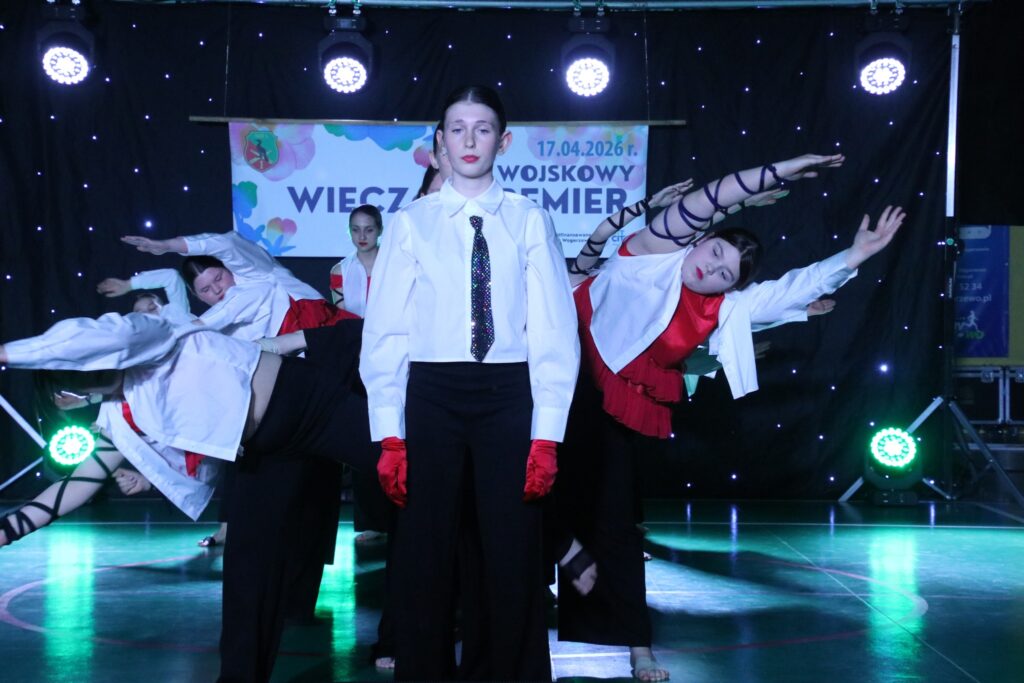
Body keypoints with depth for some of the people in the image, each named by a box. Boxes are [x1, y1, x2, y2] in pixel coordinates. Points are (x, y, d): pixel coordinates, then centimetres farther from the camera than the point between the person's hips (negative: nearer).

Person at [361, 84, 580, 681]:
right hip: (431, 394, 0)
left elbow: (555, 331, 0)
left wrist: (546, 434, -7)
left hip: (508, 395, 0)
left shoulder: (529, 221, 4)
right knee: (426, 554, 7)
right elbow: (385, 332, 3)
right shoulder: (412, 223, 5)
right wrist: (390, 434, -4)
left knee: (514, 555, 6)